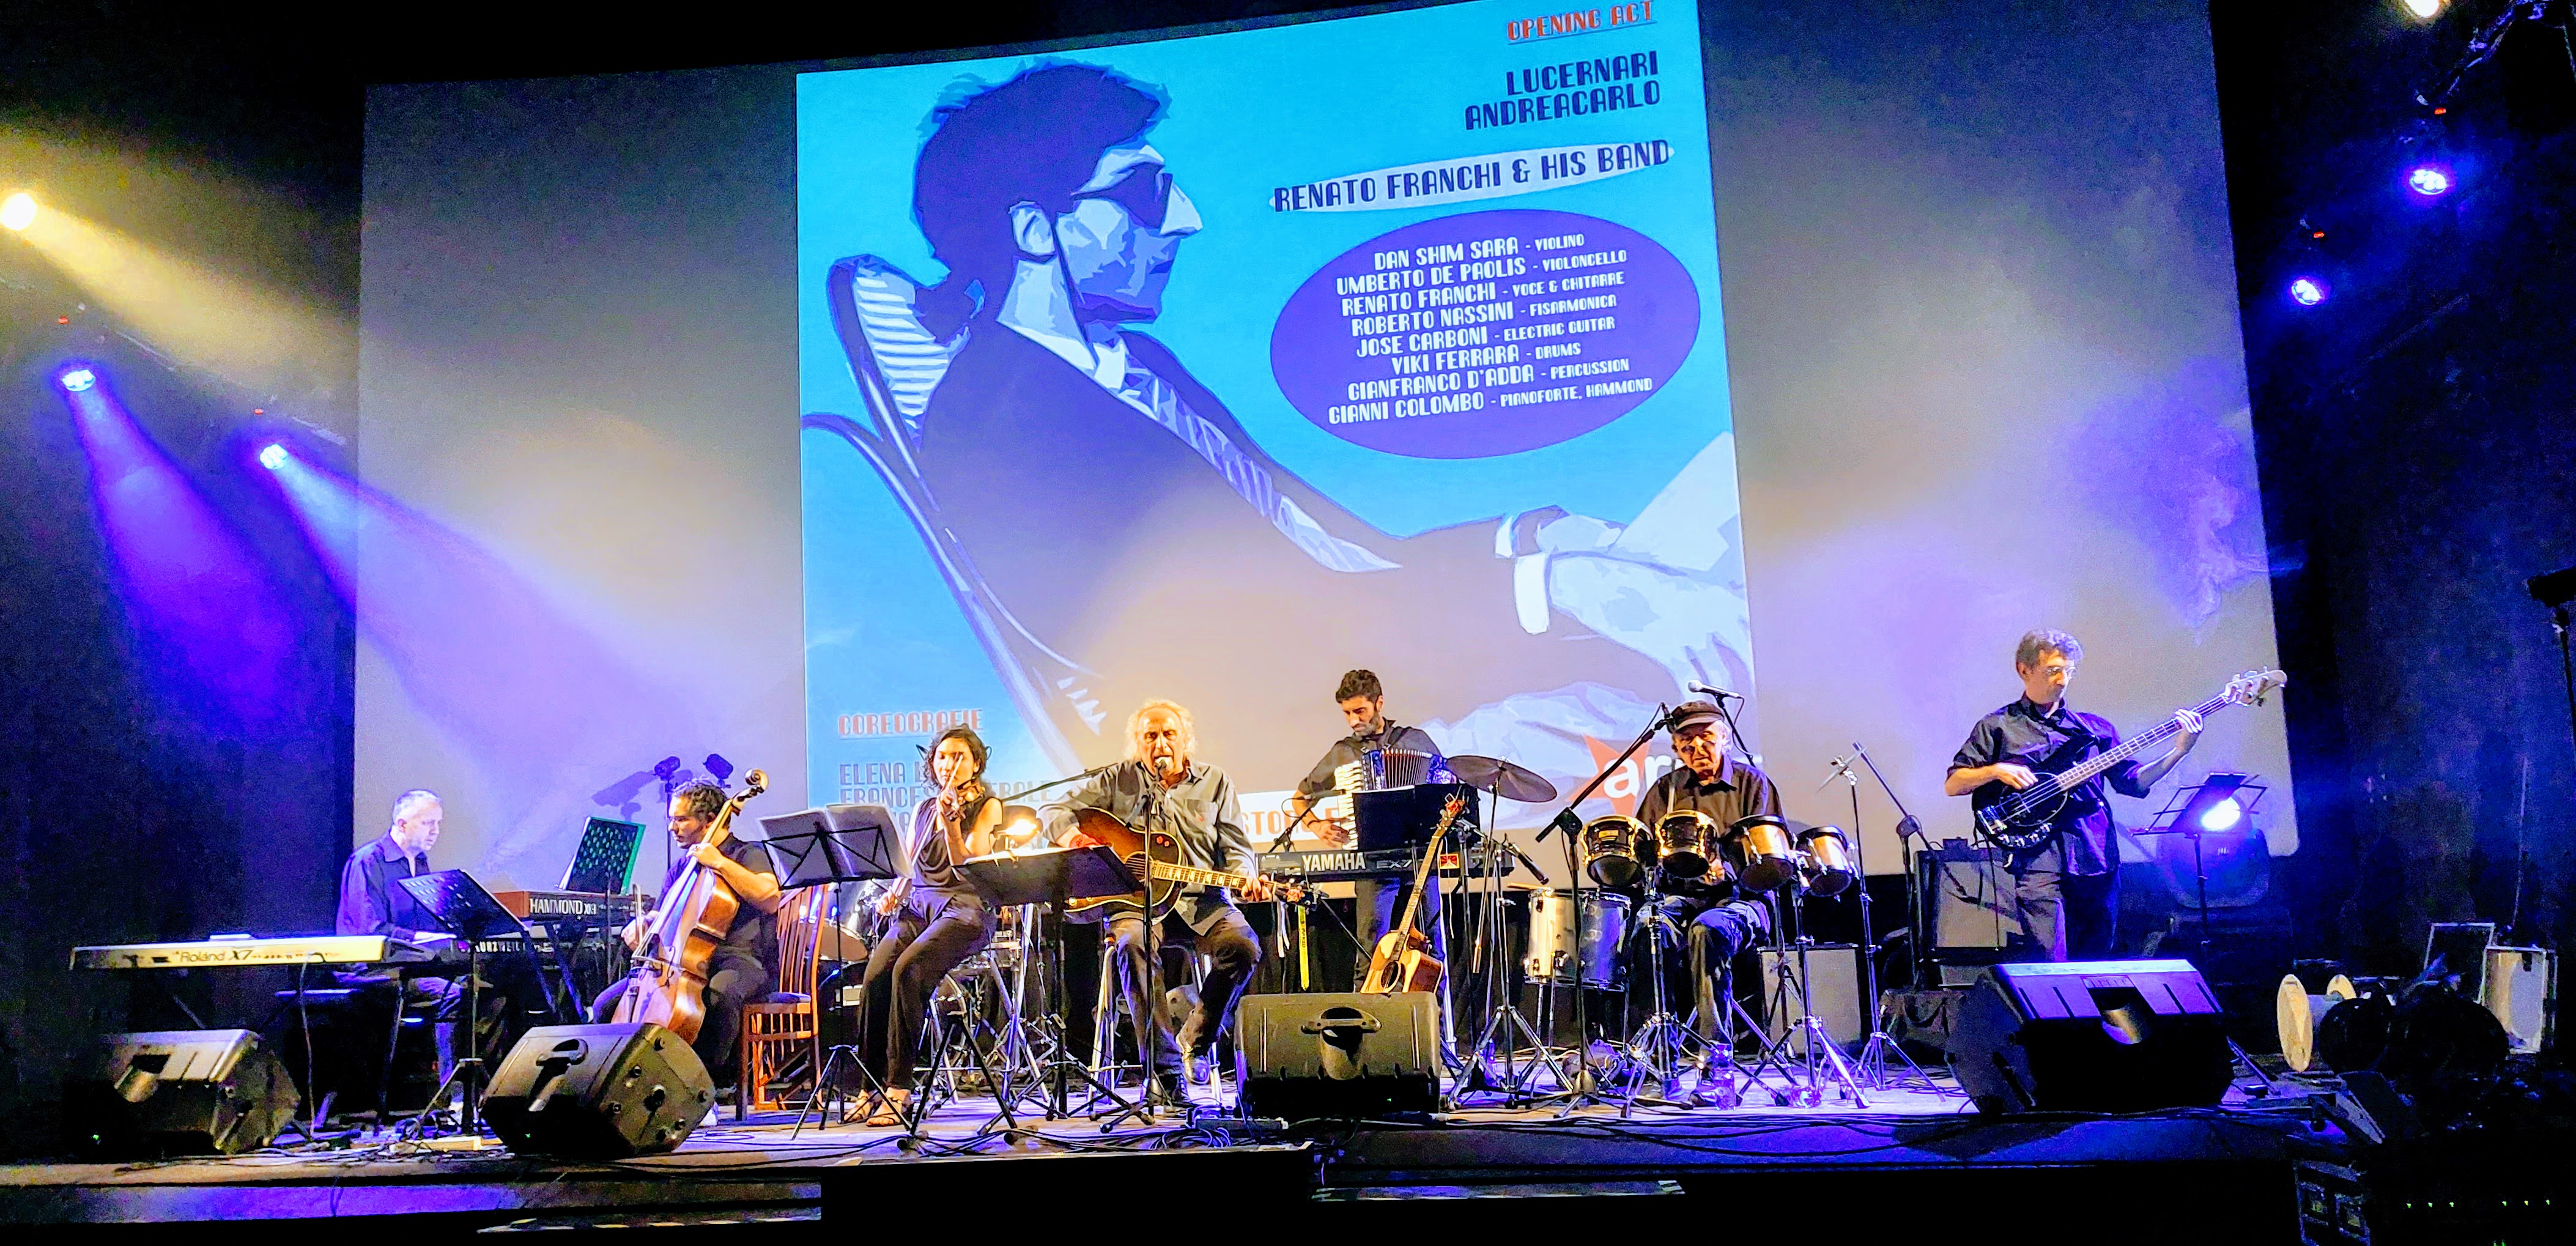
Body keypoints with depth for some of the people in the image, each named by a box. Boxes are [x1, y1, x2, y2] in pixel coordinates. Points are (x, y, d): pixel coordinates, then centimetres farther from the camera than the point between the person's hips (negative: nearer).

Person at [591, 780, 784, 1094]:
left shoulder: (747, 854, 0)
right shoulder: (682, 867, 21)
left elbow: (770, 898, -19)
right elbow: (661, 917, 25)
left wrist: (720, 863, -18)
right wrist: (640, 925, 0)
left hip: (741, 959, -7)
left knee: (719, 994, -42)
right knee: (606, 1006, -6)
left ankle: (711, 1080, -24)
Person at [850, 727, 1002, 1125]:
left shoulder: (986, 806, 3)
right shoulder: (923, 810, 19)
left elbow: (966, 869, -10)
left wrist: (951, 822, -23)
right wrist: (894, 893, 2)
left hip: (963, 911, -5)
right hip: (916, 907, 5)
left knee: (908, 970, -32)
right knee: (875, 977, -24)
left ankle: (898, 1088, -27)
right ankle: (872, 1084, -16)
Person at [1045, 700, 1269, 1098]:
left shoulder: (1215, 782, 12)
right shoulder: (1117, 781, 11)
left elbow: (1236, 849, 9)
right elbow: (1055, 811, 12)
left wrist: (1246, 880, -13)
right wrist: (1071, 835, -11)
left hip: (1200, 900, 1)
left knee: (1243, 946, -27)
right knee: (1132, 944, -35)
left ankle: (1195, 1043, -4)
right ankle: (1163, 1067, -28)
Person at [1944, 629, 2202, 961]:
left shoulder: (2094, 727, 17)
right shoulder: (1998, 728, 7)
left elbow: (2133, 781, 14)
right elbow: (1952, 784, 4)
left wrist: (2179, 752, 2)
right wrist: (1996, 770, -12)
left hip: (2097, 858, 4)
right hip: (2038, 860, -4)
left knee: (2099, 965, 10)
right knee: (2050, 967, -14)